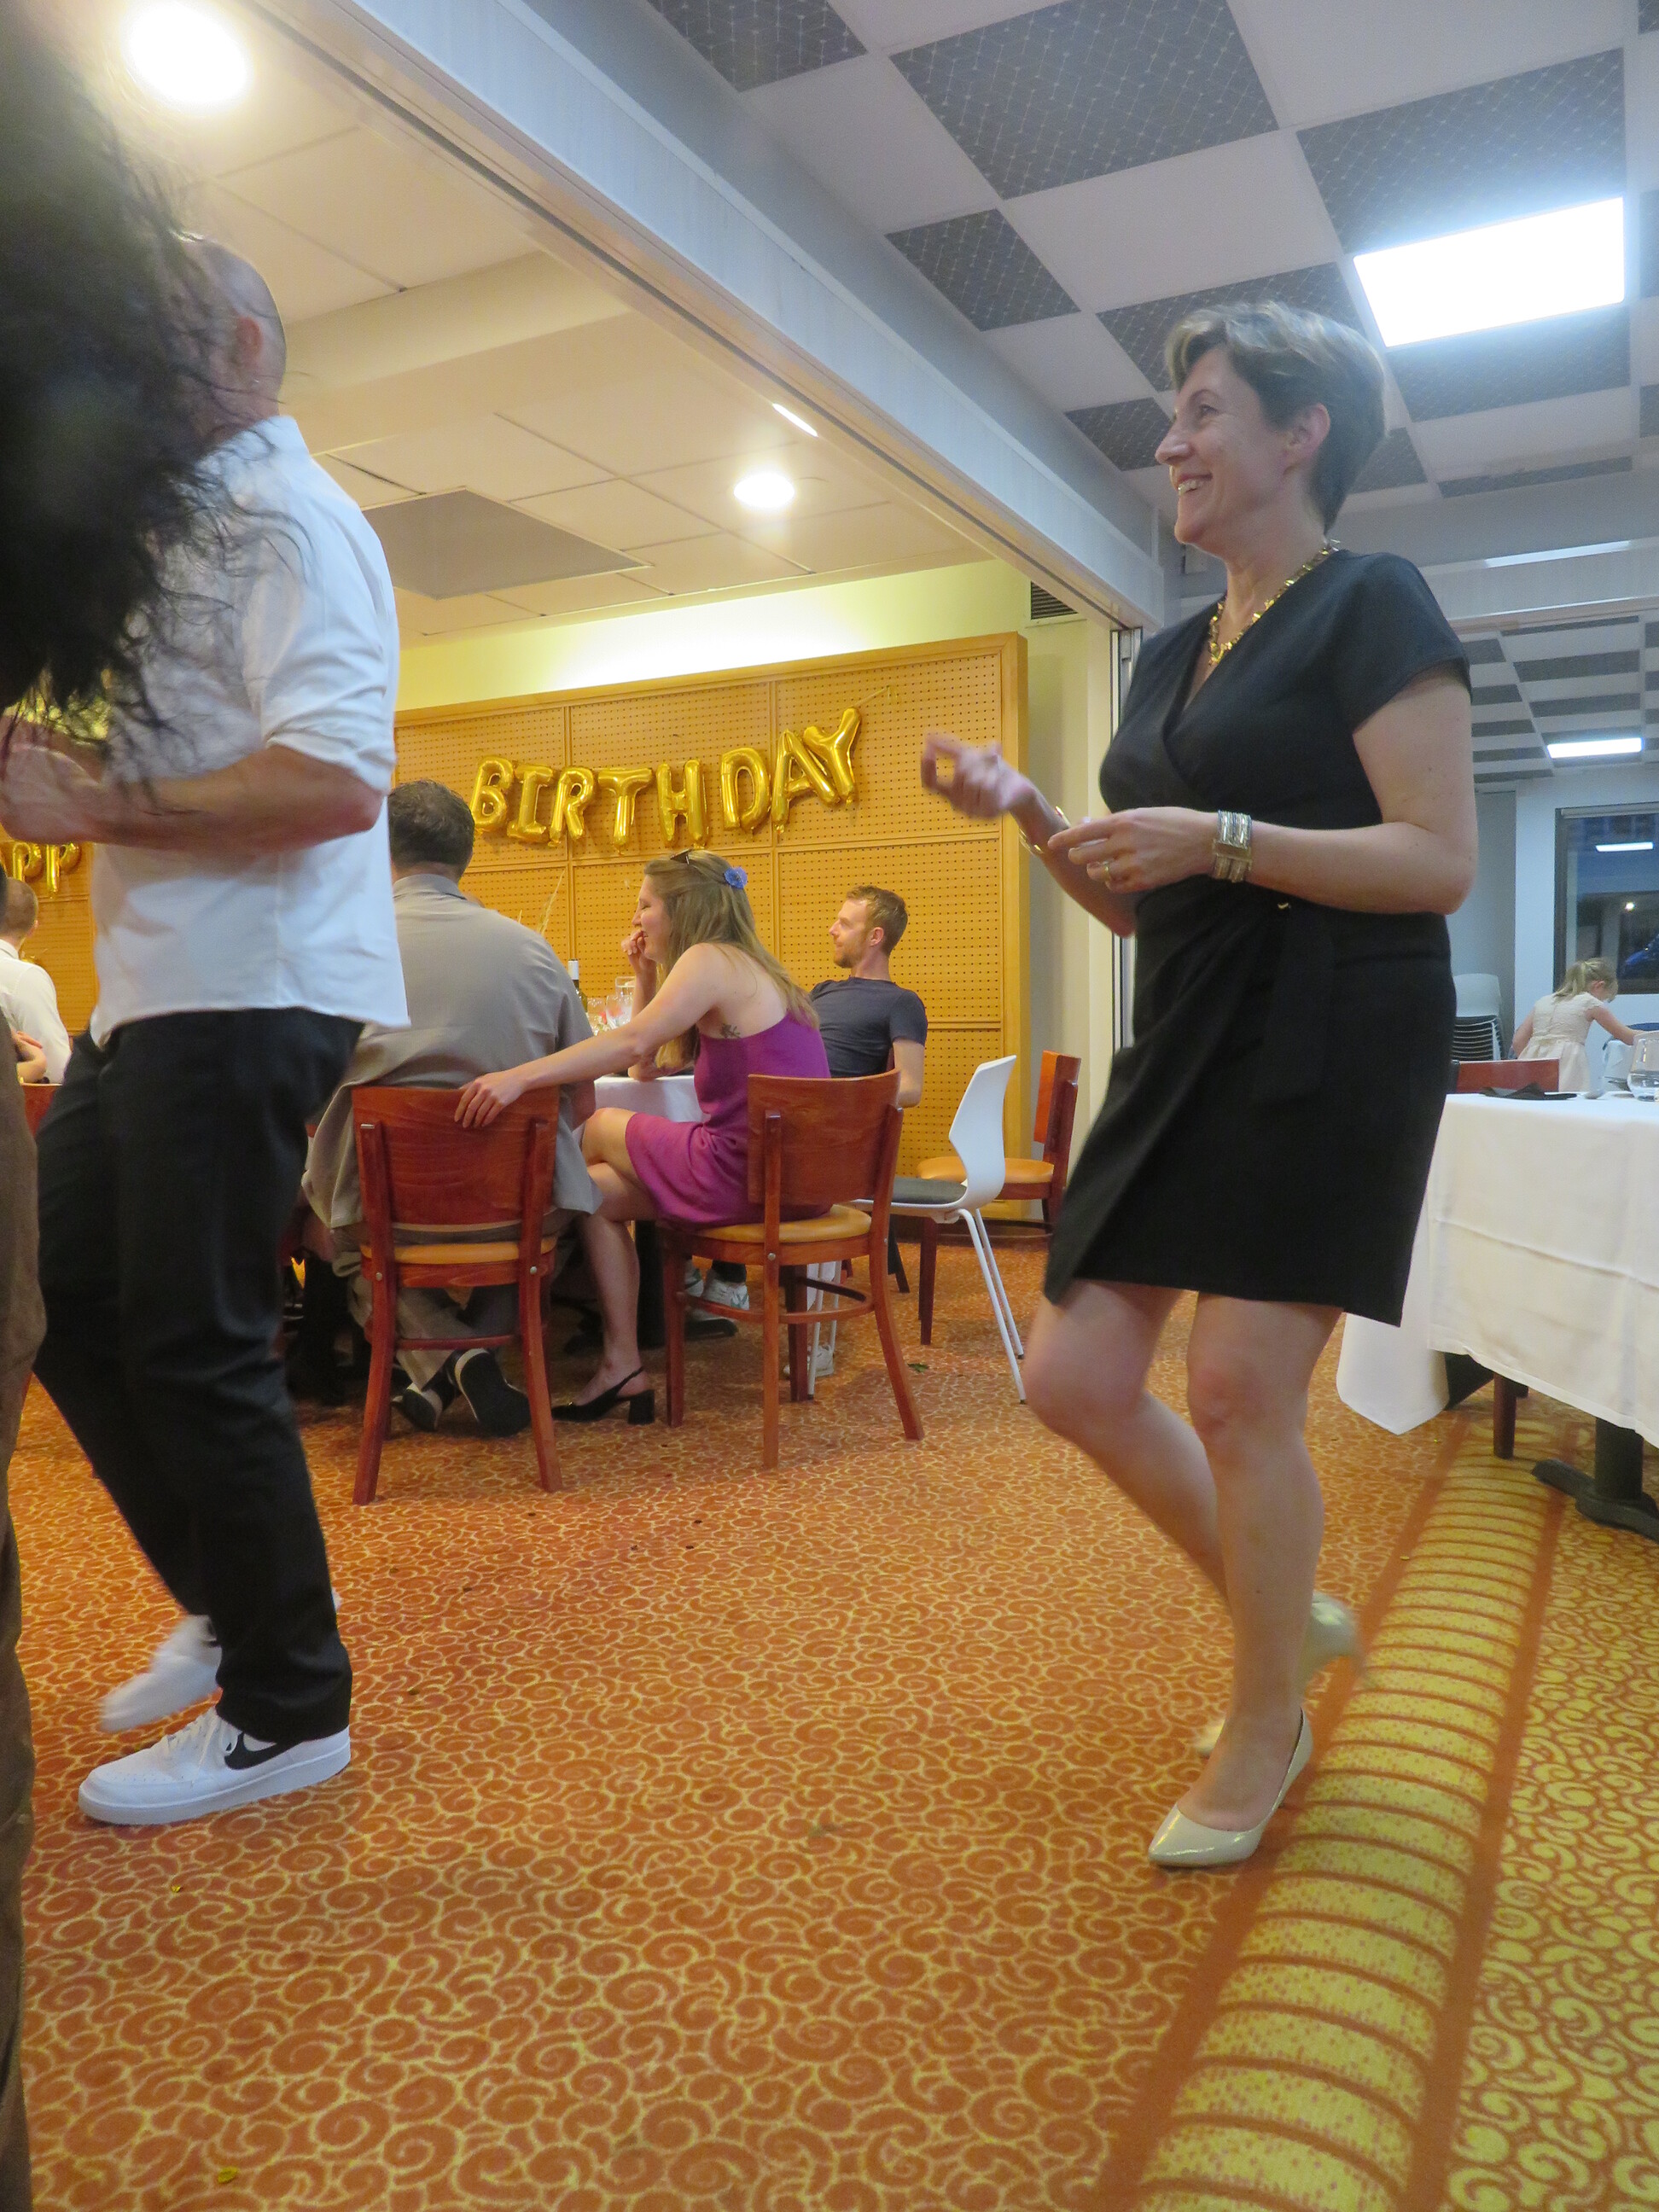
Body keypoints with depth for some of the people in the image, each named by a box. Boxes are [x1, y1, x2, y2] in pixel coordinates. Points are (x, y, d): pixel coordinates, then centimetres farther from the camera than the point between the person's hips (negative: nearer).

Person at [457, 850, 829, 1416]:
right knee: (595, 1188, 11)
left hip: (748, 1172, -9)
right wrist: (645, 976, 16)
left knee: (602, 1127, 6)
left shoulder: (710, 959, -9)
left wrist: (519, 1077, -34)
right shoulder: (745, 967, 21)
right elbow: (645, 1068, 22)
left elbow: (632, 1044, -26)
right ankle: (621, 1364, 10)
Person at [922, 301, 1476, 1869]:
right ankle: (1284, 1606, 28)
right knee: (1074, 1376, 4)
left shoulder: (1371, 606, -4)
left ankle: (1267, 1730, 17)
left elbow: (1441, 861, -13)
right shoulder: (1173, 655, 18)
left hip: (1328, 1048, -7)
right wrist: (1026, 814, 3)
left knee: (1238, 1388, -8)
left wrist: (1218, 840, -21)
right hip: (1190, 1050, 8)